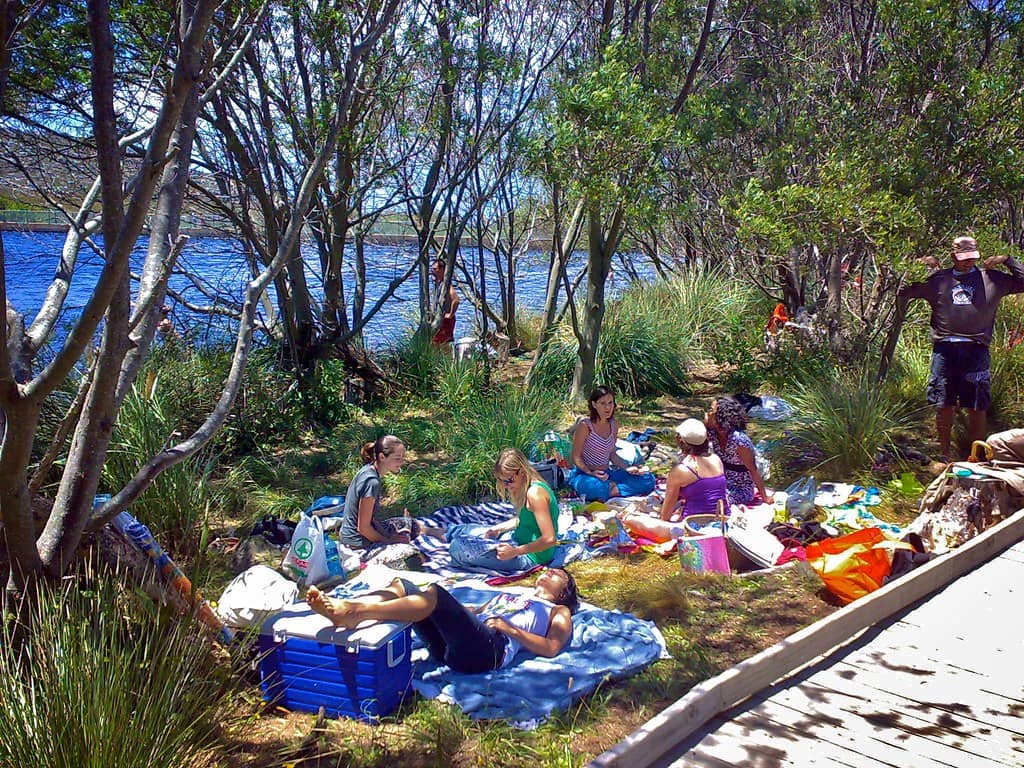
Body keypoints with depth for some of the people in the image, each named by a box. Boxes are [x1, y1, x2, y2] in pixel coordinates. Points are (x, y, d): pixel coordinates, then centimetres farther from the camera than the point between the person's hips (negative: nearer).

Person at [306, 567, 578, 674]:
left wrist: (510, 629, -6)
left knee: (434, 593, -30)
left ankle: (352, 613, -46)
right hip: (447, 646, 7)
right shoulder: (508, 596, 43)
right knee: (402, 586, -11)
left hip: (490, 649, -7)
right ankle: (342, 607, -36)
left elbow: (552, 648, 4)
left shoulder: (559, 612, 24)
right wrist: (454, 605, 13)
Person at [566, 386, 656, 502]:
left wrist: (628, 468, 0)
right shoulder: (585, 426, -14)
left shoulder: (614, 425, 6)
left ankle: (613, 490, -19)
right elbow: (576, 458, -10)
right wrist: (591, 473, -26)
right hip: (584, 474, -6)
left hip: (607, 474, 7)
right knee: (595, 487, -44)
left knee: (648, 479, -7)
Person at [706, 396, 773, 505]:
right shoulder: (712, 432, -7)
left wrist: (765, 498, -11)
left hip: (741, 491, -7)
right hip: (723, 485, 7)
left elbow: (753, 471, -18)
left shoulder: (738, 440, -27)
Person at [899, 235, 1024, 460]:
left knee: (977, 407, 2)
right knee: (945, 405, 3)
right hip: (944, 348, 0)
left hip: (976, 349, 0)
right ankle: (945, 453, 14)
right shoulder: (937, 279, 13)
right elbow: (905, 292, 16)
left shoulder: (992, 278, 13)